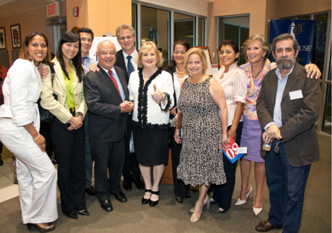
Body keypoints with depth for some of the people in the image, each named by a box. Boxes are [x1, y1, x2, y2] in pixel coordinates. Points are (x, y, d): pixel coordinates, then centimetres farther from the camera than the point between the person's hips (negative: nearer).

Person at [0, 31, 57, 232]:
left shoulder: (34, 68, 14)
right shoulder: (22, 66, -16)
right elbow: (18, 106, -20)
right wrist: (36, 135, -15)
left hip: (22, 127, 10)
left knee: (27, 173, 18)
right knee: (46, 171, -6)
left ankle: (30, 216, 35)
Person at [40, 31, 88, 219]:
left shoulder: (79, 68, 13)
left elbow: (84, 96, 10)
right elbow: (47, 99, -14)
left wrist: (80, 115, -6)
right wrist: (69, 118, -12)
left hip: (78, 121, 5)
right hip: (60, 122, -5)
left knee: (79, 163, 10)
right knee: (65, 165, 6)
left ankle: (80, 202, 27)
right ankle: (68, 205, 24)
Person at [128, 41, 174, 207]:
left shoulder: (165, 76, -6)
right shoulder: (134, 75, 7)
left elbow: (171, 103, -13)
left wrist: (162, 97, -34)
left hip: (158, 125, -4)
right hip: (139, 124, 4)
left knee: (158, 158, 8)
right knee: (142, 157, 14)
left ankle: (155, 188, 32)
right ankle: (147, 188, 36)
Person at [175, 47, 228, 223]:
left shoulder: (212, 84, -10)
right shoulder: (184, 84, 7)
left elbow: (223, 108, -10)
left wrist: (224, 133, -11)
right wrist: (177, 129, 15)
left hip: (209, 133, -5)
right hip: (189, 134, 5)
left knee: (206, 165, 6)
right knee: (195, 166, 12)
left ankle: (199, 203, 24)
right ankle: (204, 197, 34)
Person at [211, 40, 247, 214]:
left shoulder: (238, 74, -8)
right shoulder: (218, 73, 12)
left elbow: (240, 102, -12)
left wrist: (233, 128, -16)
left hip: (230, 123, -6)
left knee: (228, 162, 4)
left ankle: (225, 202, 19)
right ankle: (216, 195, 30)